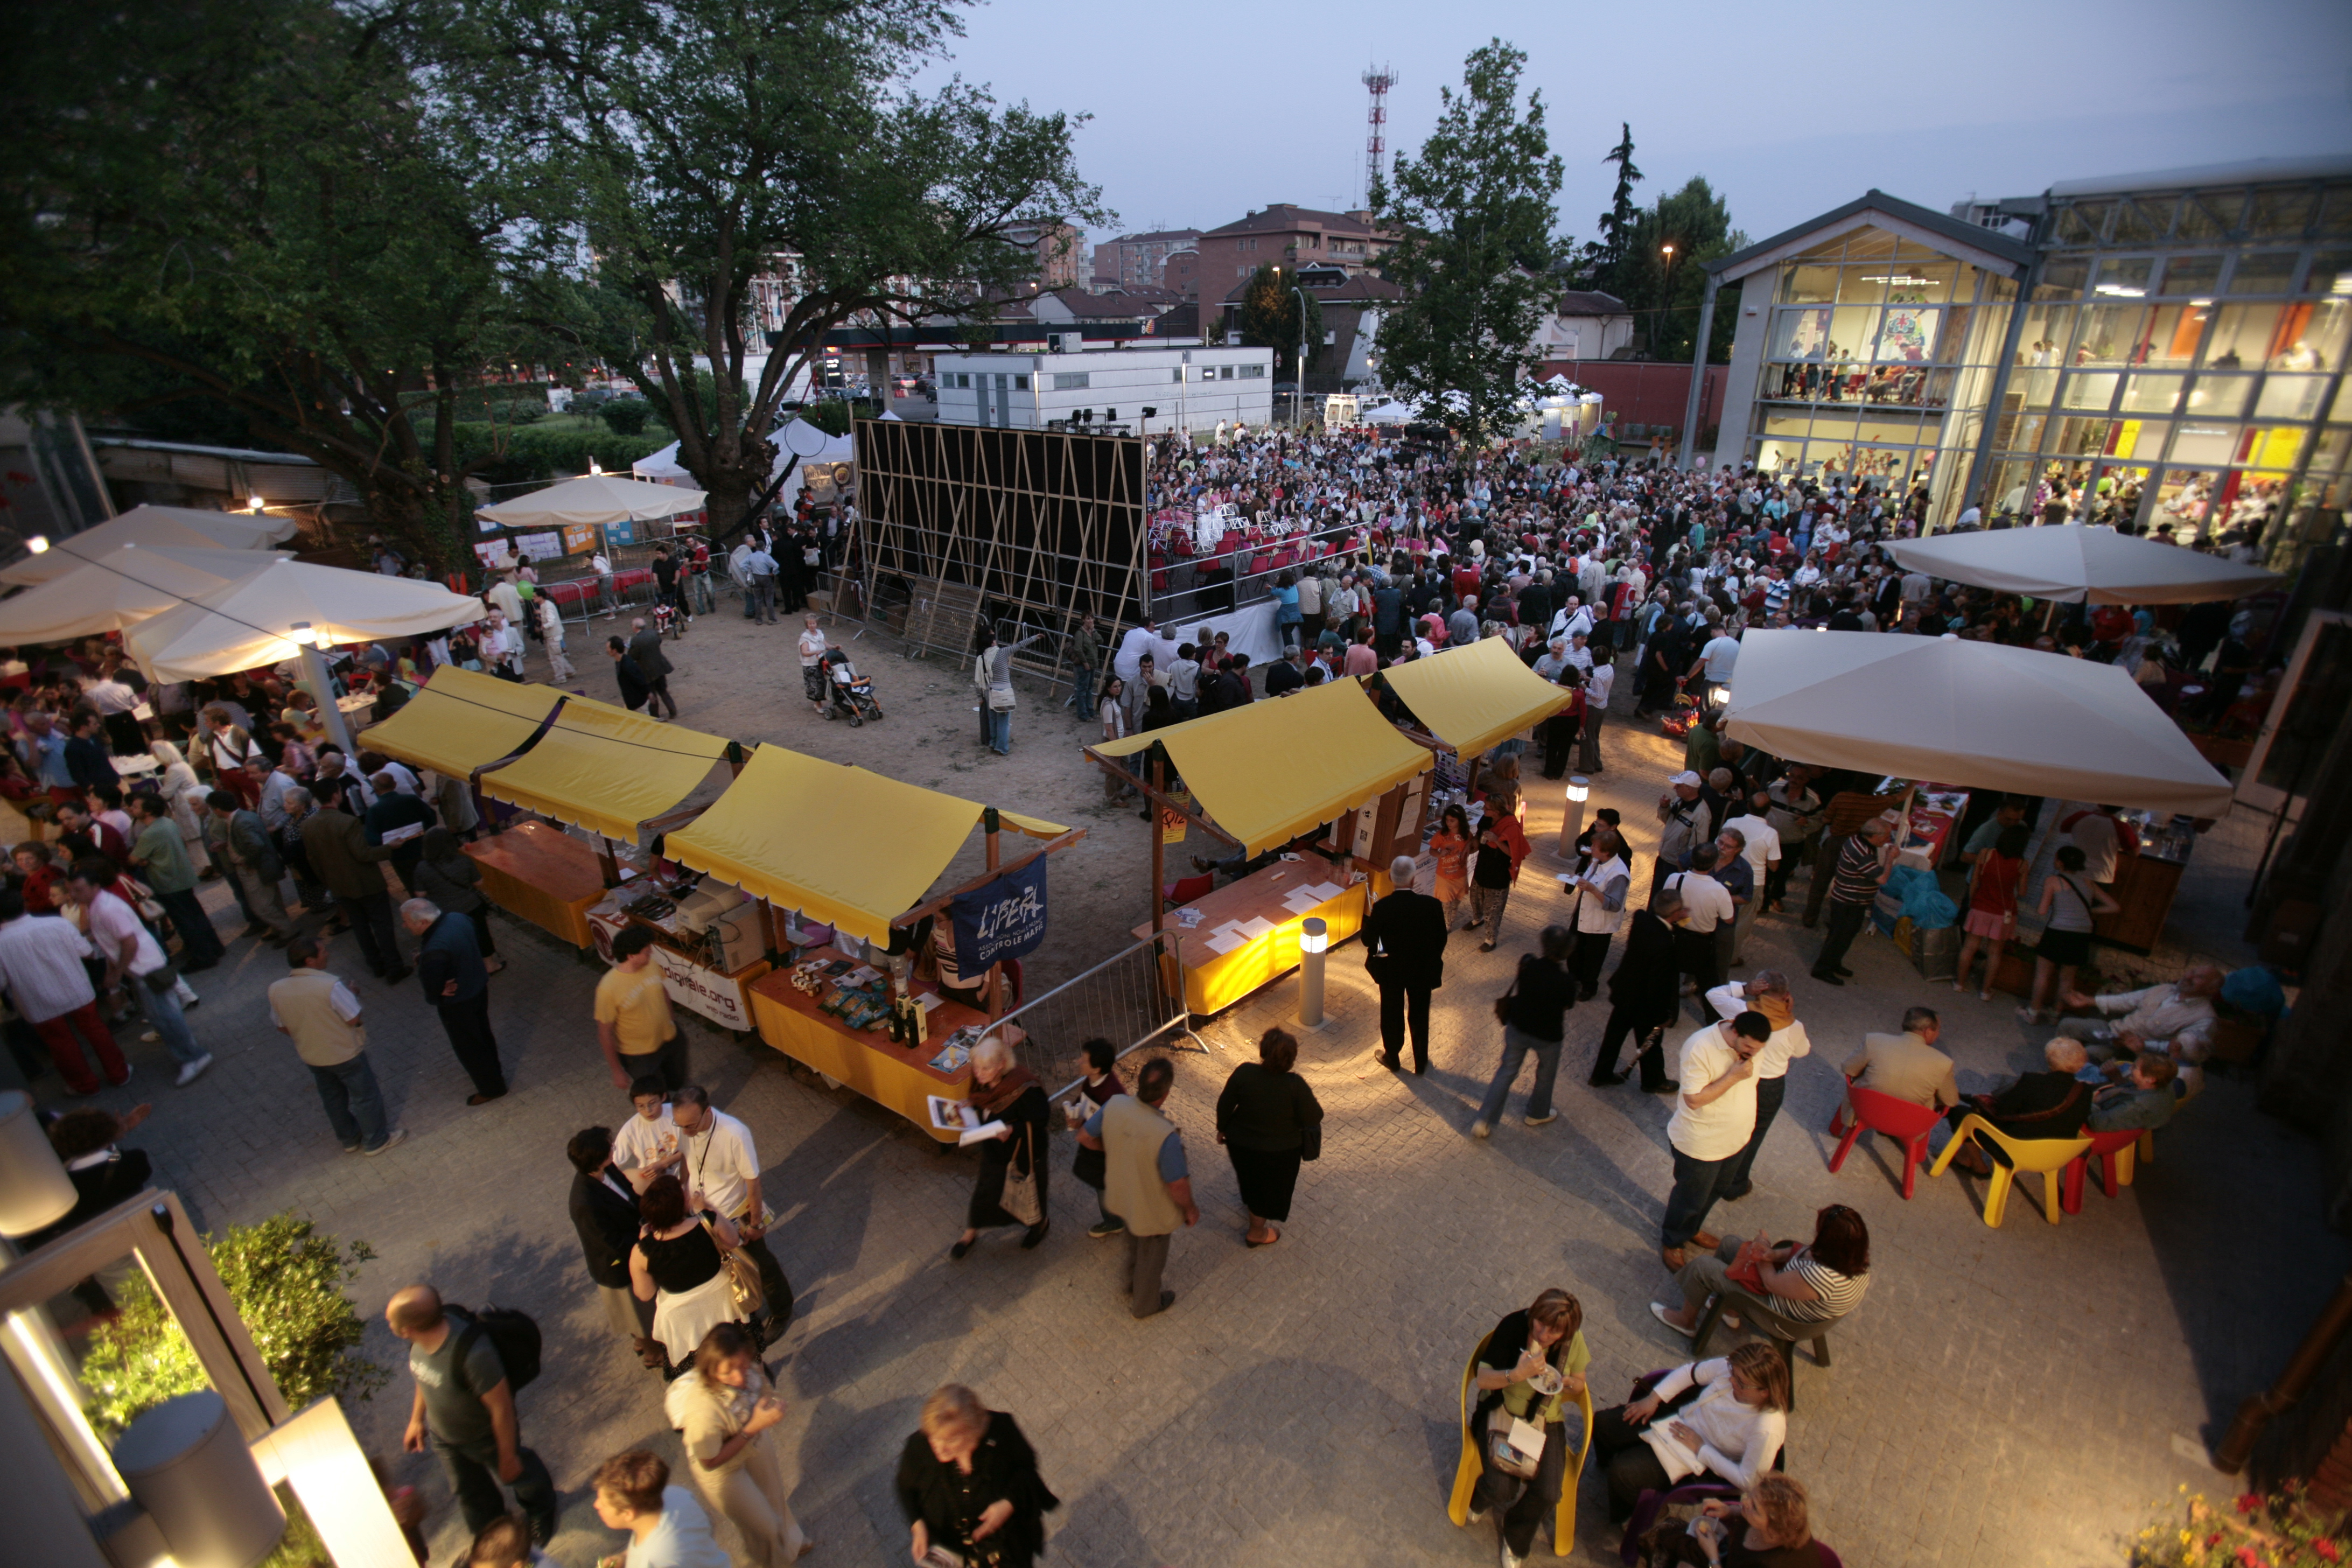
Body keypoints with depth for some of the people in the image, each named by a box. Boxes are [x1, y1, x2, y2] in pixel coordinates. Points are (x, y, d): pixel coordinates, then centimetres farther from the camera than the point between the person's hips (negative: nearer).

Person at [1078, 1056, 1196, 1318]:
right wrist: (1190, 1209, -7)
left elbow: (1085, 1137, -9)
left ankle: (1130, 1283, 61)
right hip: (1153, 1210, -5)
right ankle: (1145, 1304, 52)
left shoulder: (1114, 1105, -26)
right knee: (1151, 1257, 26)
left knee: (1134, 1242, 35)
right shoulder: (1166, 1135, -41)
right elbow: (1178, 1185, -28)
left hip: (1121, 1195, 5)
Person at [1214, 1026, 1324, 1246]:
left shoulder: (1244, 1072, -23)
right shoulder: (1295, 1085, -31)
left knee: (1250, 1177, 34)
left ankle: (1249, 1201, 62)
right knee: (1269, 1188, 23)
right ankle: (1256, 1233, 42)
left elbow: (1225, 1104, -11)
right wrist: (1316, 1104, 2)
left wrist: (1222, 1129, 7)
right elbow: (1314, 1118, -20)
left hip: (1240, 1142, 3)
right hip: (1279, 1152, -3)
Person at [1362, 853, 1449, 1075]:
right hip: (1423, 971, 1)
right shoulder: (1432, 905, -21)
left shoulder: (1382, 908, -25)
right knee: (1419, 1017, 20)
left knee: (1392, 1015, 21)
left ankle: (1392, 1059, 40)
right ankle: (1421, 1063, 37)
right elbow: (1441, 940, -8)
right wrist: (1431, 961, 11)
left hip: (1391, 971, -1)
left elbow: (1368, 940, -13)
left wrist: (1368, 917, 4)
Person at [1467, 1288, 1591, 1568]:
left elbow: (1579, 1385, 8)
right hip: (1502, 1413, -2)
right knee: (1501, 1488, -20)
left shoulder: (1573, 1340, -11)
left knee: (1547, 1495, -17)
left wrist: (1570, 1384, -18)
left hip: (1546, 1421, 3)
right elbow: (1482, 1379, -18)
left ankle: (1515, 1538, 17)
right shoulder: (1513, 1326, -20)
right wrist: (1517, 1374, -37)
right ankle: (1483, 1499, 21)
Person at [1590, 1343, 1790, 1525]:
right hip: (1679, 1414, 6)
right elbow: (1690, 1371, -1)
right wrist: (1653, 1399, -4)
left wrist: (1700, 1448, -17)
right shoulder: (1730, 1367, -20)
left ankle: (1621, 1517, 24)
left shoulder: (1767, 1428, -33)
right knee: (1602, 1423, 2)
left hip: (1700, 1457, -5)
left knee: (1624, 1474, -14)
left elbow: (1747, 1480, -22)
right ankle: (1607, 1466, 40)